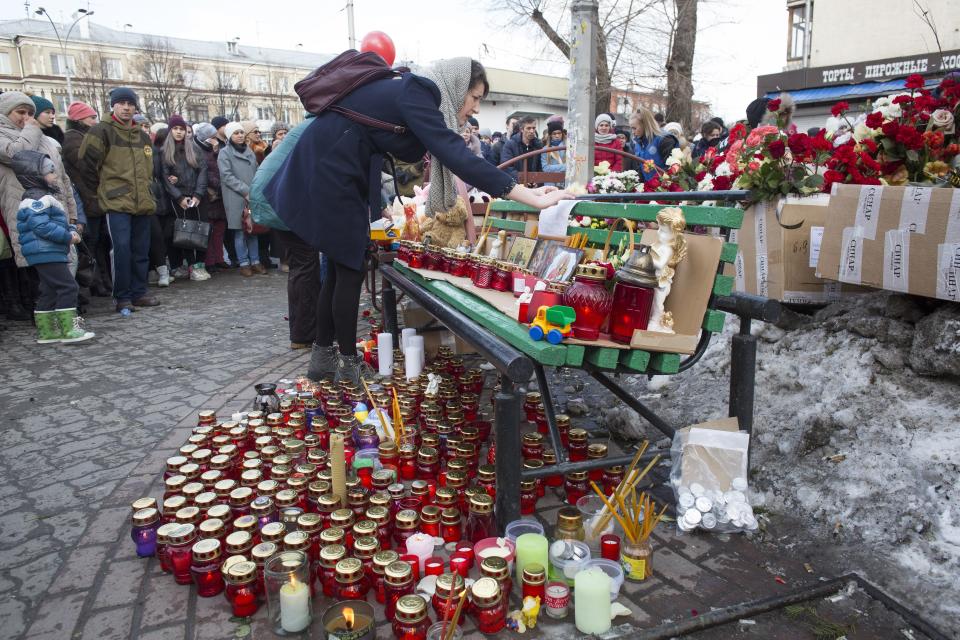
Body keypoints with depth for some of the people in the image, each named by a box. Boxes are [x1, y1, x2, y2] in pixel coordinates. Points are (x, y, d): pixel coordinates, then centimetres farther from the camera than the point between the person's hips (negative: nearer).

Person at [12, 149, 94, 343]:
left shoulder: (46, 197, 19)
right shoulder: (36, 200, -14)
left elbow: (59, 221, 26)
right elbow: (42, 227, -25)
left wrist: (71, 230, 7)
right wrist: (68, 236, -19)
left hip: (47, 253, 11)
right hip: (46, 253, -11)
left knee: (49, 291, 14)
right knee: (68, 287, -11)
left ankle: (46, 331, 21)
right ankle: (68, 329, -11)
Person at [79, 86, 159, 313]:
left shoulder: (143, 136, 16)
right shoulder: (102, 131, -3)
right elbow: (88, 162, -5)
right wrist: (104, 186, 3)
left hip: (142, 202, 6)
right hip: (117, 202, -6)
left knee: (141, 250, 8)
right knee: (122, 248, -12)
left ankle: (138, 293, 18)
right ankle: (123, 298, -5)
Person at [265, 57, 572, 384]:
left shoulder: (417, 94, 11)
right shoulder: (416, 93, -19)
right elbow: (454, 154, -31)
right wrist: (528, 196, -34)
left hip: (333, 171, 10)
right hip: (329, 171, -10)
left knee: (341, 267, 13)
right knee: (350, 270, -3)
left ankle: (322, 358, 23)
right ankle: (348, 367, 8)